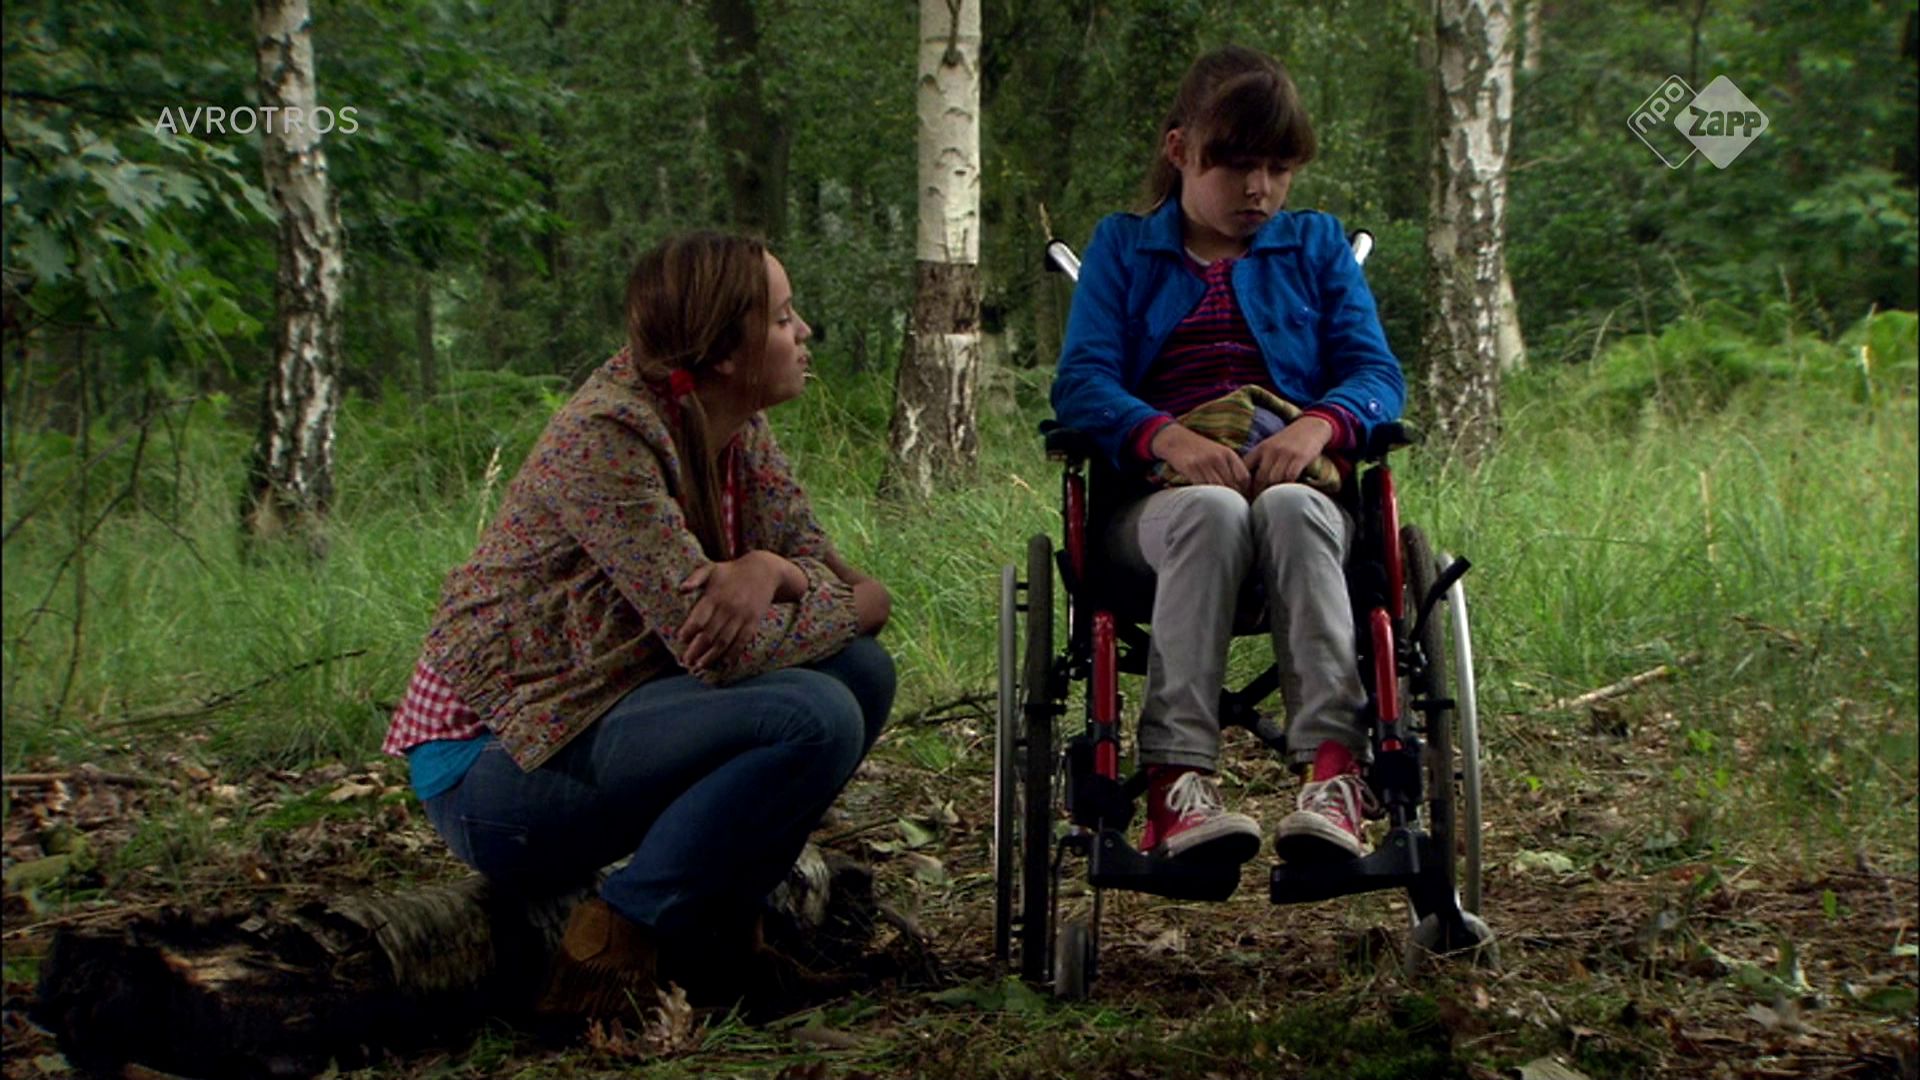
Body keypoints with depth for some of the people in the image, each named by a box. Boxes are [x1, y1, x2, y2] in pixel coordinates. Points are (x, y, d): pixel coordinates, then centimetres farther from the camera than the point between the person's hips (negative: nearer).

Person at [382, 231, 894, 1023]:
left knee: (860, 671, -3)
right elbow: (715, 645, -25)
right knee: (814, 717, -25)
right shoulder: (606, 438, -22)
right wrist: (853, 606, -9)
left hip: (605, 716, 9)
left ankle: (714, 930, 3)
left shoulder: (737, 433, 5)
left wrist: (769, 569, -19)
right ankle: (614, 948, -15)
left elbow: (822, 565, 5)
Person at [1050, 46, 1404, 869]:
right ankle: (1176, 784, -46)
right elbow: (1082, 382, 1)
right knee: (1212, 513, -38)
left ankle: (1334, 771, -49)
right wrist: (1169, 438, -21)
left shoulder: (1316, 246, 21)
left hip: (1294, 481, 1)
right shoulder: (1123, 247, 17)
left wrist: (1319, 424, -18)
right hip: (1160, 494, -1)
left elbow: (1376, 372, 7)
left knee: (1290, 511, -37)